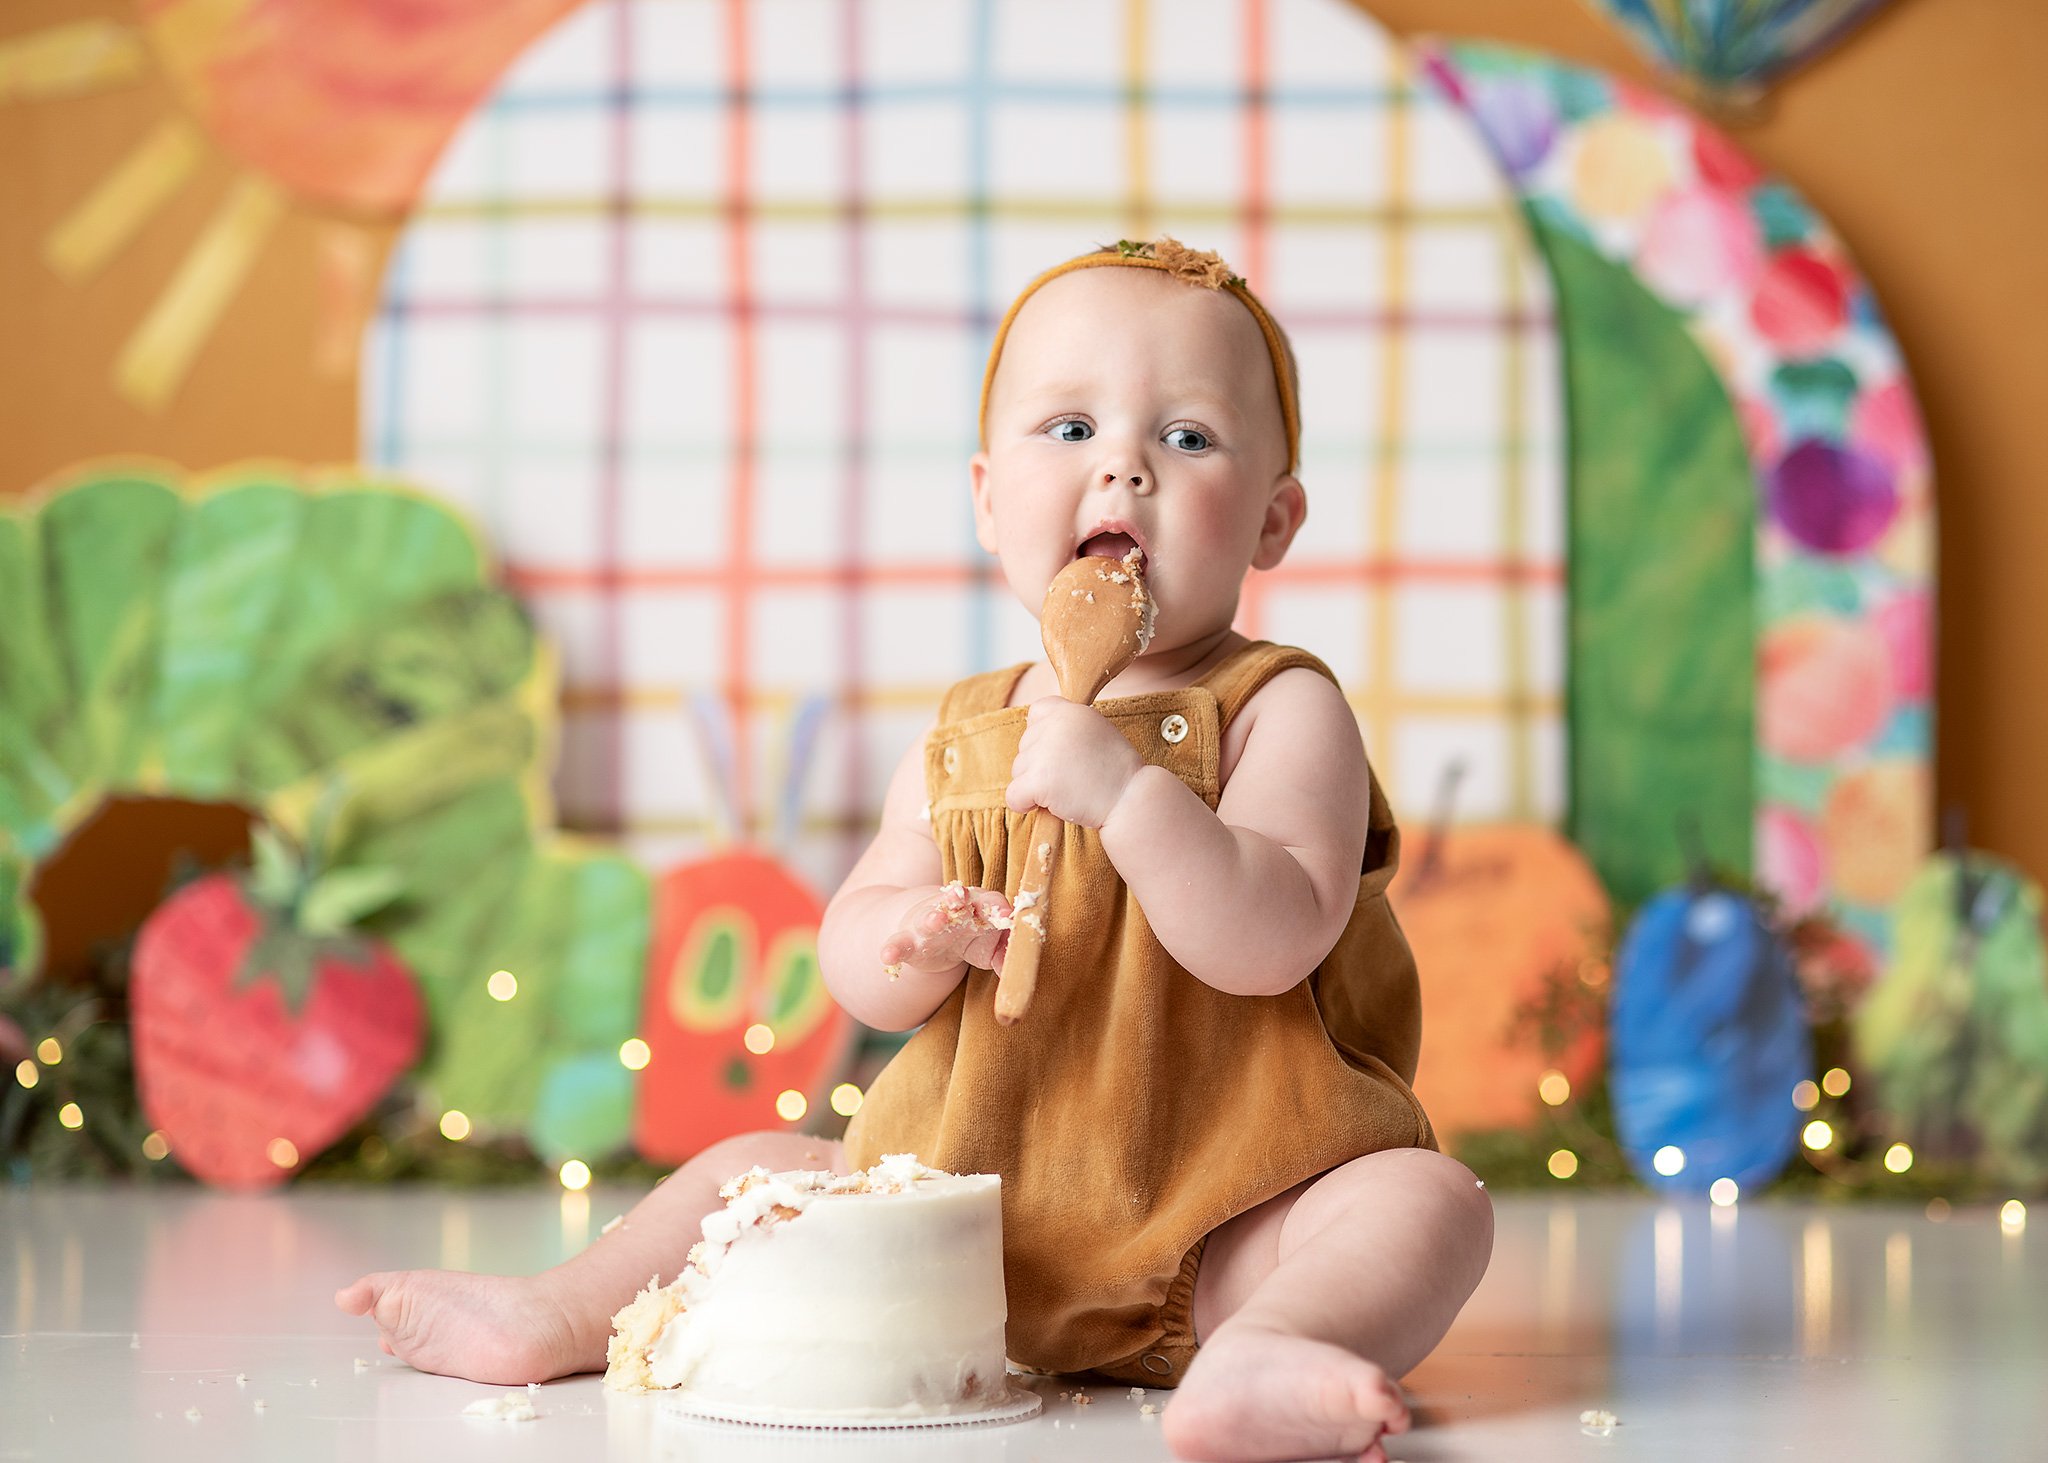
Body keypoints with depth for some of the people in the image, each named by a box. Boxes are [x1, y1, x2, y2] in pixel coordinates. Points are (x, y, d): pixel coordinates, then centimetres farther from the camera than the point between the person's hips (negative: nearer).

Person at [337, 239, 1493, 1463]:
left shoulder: (1280, 711, -7)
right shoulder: (960, 742, 8)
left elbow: (1273, 942, -21)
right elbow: (852, 957, 7)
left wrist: (1125, 791, -32)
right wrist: (909, 944, -17)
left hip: (1218, 1232, -5)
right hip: (976, 1197, 5)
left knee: (1428, 1202, -31)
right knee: (758, 1170, 5)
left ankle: (1256, 1355, -58)